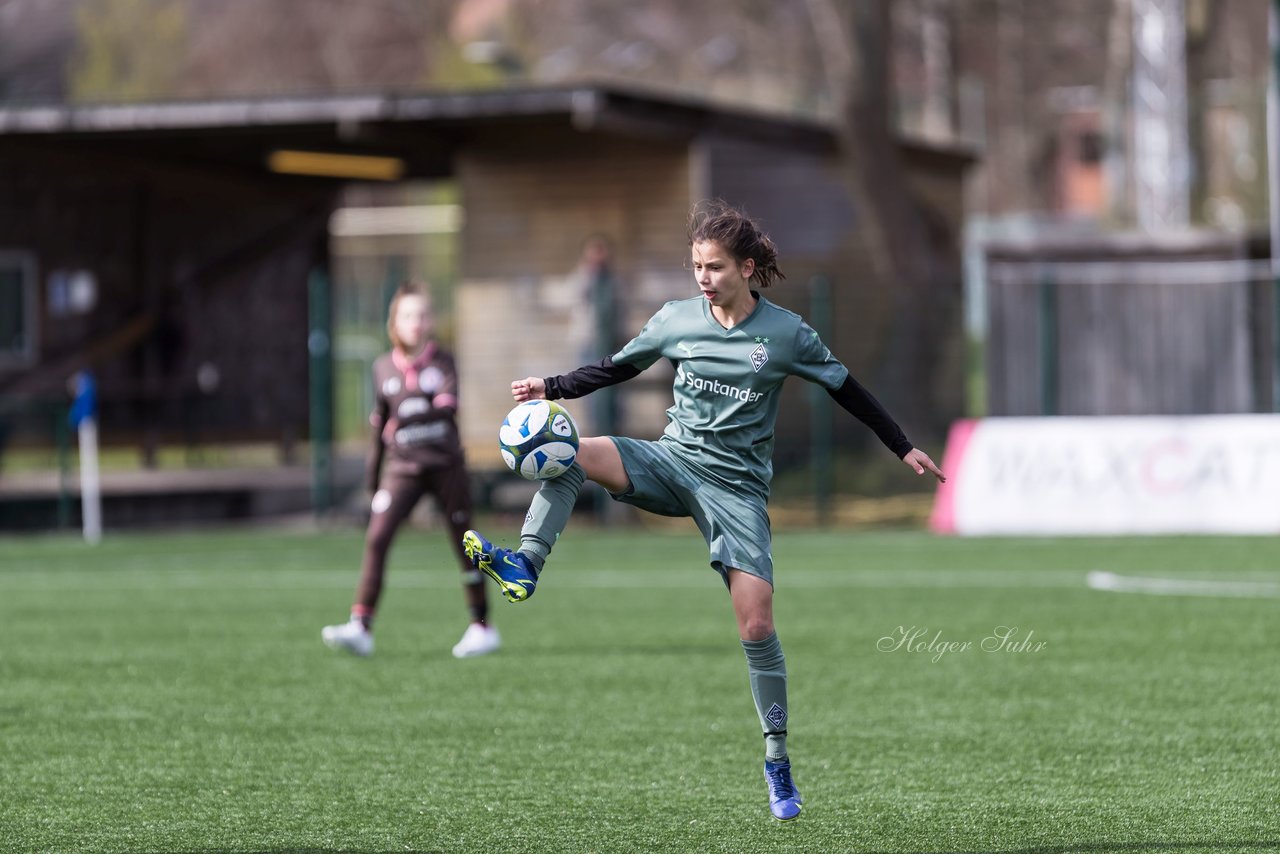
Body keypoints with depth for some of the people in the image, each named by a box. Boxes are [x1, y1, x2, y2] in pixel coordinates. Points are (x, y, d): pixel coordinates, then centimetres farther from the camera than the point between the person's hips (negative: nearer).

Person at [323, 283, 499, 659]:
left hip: (445, 463, -2)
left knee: (464, 544, 5)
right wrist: (372, 469, 17)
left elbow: (450, 404, -16)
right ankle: (360, 627, -20)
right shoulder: (383, 367, 7)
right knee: (377, 537, -15)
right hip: (402, 468, 2)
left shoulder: (441, 361, 0)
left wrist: (416, 413, -34)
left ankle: (482, 627, 19)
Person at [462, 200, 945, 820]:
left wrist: (903, 449, 6)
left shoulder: (785, 332, -6)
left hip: (737, 485, -3)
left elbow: (846, 390, 4)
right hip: (673, 460, 3)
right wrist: (550, 388, -1)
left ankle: (777, 762, 2)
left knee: (756, 624, -10)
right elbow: (618, 368, 11)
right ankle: (525, 566, -29)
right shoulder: (678, 319, 0)